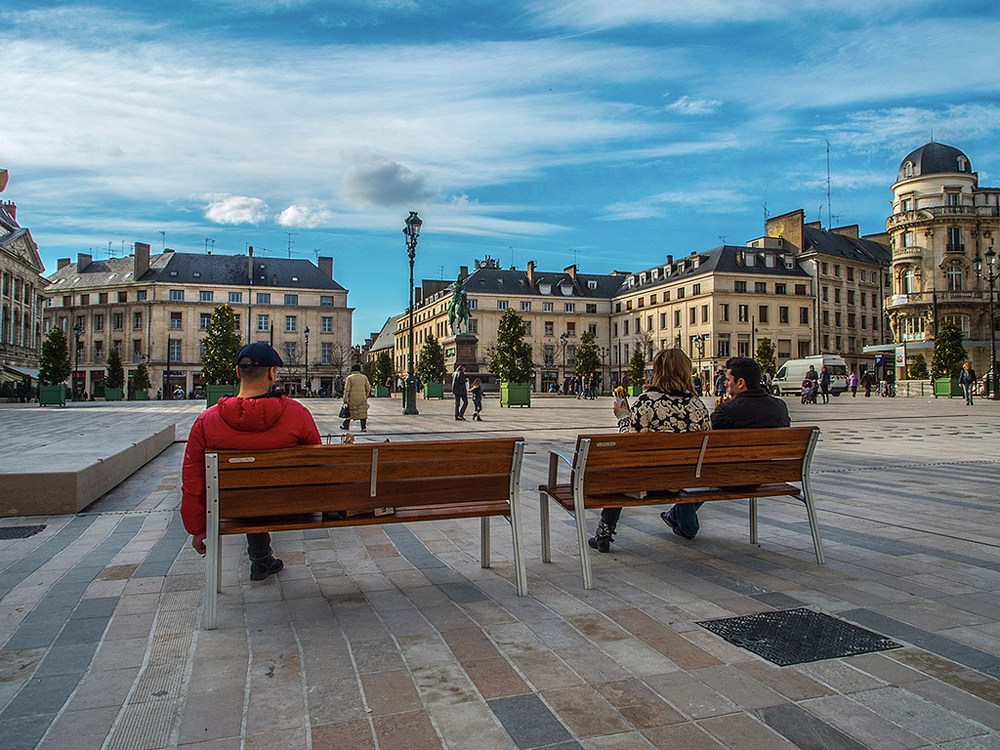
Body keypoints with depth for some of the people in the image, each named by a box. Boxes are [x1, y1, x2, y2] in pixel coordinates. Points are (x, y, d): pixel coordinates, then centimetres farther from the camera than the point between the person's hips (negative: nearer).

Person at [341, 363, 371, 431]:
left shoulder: (349, 378, -3)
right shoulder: (364, 377, 6)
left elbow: (347, 389, -7)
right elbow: (368, 388, 10)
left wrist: (345, 399, -5)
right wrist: (365, 396, 24)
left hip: (352, 398, -1)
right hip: (362, 399, 1)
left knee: (349, 411, 12)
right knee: (363, 413, 2)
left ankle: (346, 425, 22)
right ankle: (364, 427, -5)